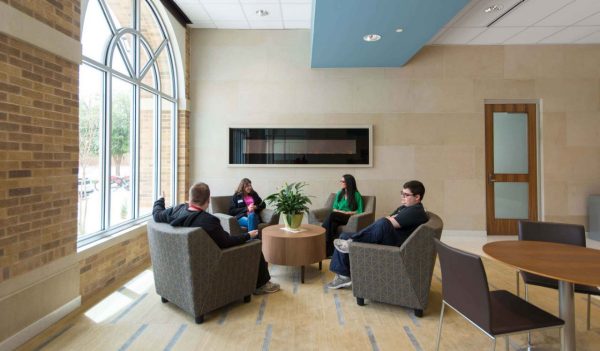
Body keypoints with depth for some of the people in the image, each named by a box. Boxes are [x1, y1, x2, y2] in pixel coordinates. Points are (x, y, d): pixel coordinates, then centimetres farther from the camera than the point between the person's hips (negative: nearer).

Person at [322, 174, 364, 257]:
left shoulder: (356, 195, 4)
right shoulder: (339, 193, 19)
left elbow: (360, 211, -2)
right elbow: (334, 209, 16)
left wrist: (347, 213, -12)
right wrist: (342, 212, -6)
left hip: (350, 218, -4)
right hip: (338, 217, 4)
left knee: (332, 215, -35)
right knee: (333, 224, -36)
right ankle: (329, 251, -41)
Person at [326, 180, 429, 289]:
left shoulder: (416, 211, -10)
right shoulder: (403, 208, 23)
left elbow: (387, 223, -19)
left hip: (394, 245, -10)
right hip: (382, 240, 10)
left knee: (383, 223, -41)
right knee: (344, 237, 5)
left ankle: (351, 243, -24)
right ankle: (343, 276, 1)